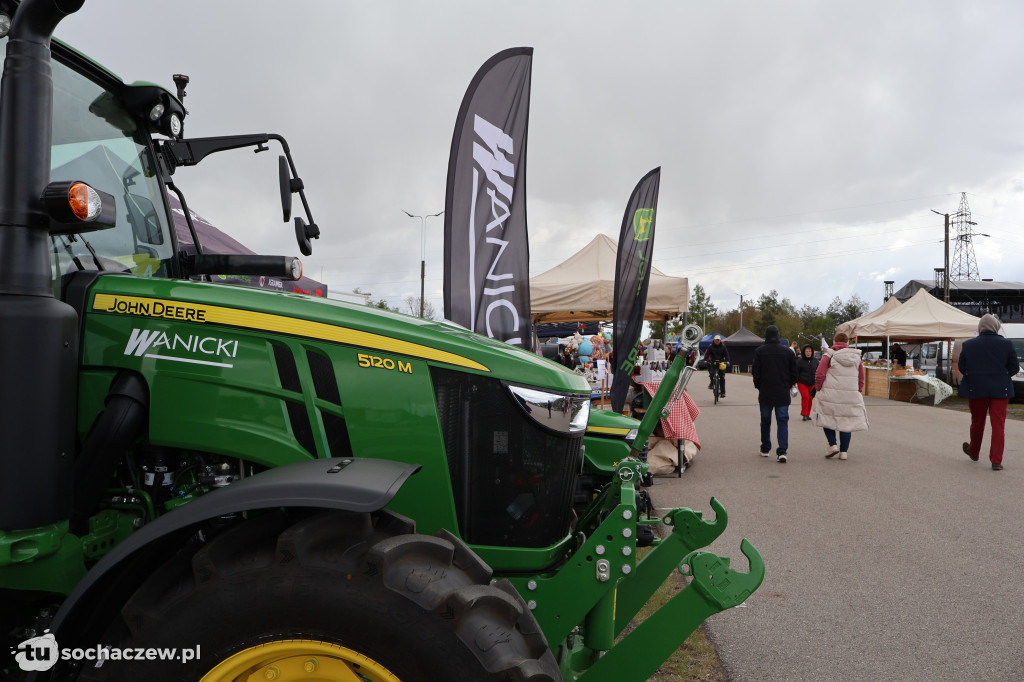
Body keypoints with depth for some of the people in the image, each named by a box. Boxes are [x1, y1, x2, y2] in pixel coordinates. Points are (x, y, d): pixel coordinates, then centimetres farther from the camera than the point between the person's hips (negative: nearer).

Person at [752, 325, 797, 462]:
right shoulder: (787, 351, 0)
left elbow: (756, 372, -4)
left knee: (765, 421, 12)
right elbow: (794, 371, 3)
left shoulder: (759, 351, -5)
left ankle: (765, 449, 21)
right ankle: (782, 451, -10)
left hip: (765, 393, 0)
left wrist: (758, 386, 10)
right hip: (783, 394, 1)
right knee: (782, 421, 2)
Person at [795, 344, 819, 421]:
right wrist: (795, 382, -8)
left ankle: (807, 415, 18)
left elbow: (818, 371, 16)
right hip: (802, 383, -4)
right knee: (805, 397, -17)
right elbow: (796, 372, -5)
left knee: (810, 398, 6)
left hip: (812, 383, 4)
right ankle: (803, 414, -5)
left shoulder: (815, 360, 6)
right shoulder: (799, 361, -7)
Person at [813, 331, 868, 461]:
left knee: (827, 419, 12)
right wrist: (858, 392, 23)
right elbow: (861, 379, 12)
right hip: (851, 396, 3)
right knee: (847, 421, 9)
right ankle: (844, 451, 9)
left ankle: (833, 445, -1)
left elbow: (819, 375, -8)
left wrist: (818, 389, 5)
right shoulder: (856, 357, 9)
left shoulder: (829, 355, -2)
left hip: (830, 394, -3)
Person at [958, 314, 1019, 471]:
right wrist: (1001, 374, 15)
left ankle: (974, 452, 35)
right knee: (998, 424, 2)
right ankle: (996, 461, -1)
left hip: (976, 389, 1)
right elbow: (1015, 367, -2)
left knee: (977, 422, 17)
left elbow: (961, 367, 1)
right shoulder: (1007, 344, -6)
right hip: (1000, 390, -1)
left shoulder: (968, 345, -5)